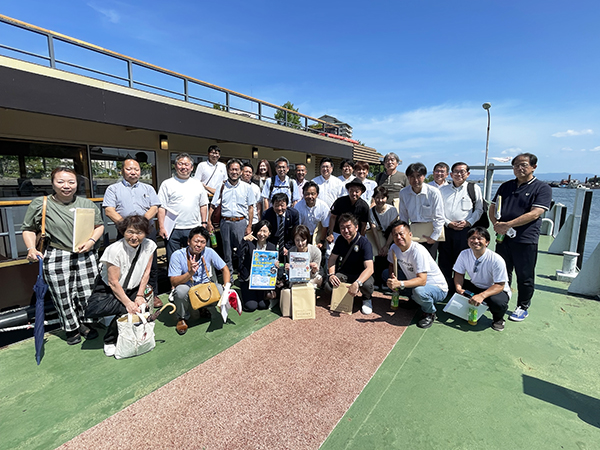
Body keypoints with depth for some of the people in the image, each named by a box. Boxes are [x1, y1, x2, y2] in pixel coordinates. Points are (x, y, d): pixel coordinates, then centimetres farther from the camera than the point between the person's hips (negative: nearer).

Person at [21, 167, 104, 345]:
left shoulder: (87, 204, 5)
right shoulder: (40, 204, 0)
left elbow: (99, 225, 12)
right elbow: (28, 229, 10)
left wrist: (91, 241, -5)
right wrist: (31, 249, -6)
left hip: (86, 256, 2)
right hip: (57, 258, -2)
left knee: (87, 294, 8)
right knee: (63, 297, 6)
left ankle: (83, 323, 33)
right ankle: (71, 329, 30)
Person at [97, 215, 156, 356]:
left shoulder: (149, 245, -10)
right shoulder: (114, 250, -23)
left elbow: (146, 272, -1)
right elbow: (113, 283, -20)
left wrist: (140, 296, -5)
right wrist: (128, 303, -23)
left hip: (133, 289, 4)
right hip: (110, 291, -4)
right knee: (124, 311, -27)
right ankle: (109, 342, 1)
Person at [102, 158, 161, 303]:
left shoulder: (148, 188, 15)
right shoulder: (113, 189, 10)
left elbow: (154, 208, 4)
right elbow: (109, 210, -2)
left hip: (148, 231, 1)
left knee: (151, 265, 5)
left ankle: (153, 294, 18)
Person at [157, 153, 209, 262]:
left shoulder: (197, 184, 12)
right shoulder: (167, 184, 2)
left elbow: (203, 205, 14)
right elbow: (161, 207, -2)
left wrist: (204, 223, 7)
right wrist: (161, 227, -9)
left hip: (194, 229, 3)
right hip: (173, 230, -2)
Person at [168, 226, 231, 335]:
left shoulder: (209, 252, -10)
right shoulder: (178, 255, -16)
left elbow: (225, 269, -4)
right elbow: (173, 282, -21)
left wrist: (227, 288, -19)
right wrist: (190, 273, -38)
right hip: (187, 293, -2)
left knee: (222, 291, -23)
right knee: (181, 289, -34)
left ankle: (205, 308, 12)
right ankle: (182, 318, -2)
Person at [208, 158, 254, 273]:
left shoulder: (247, 187, 5)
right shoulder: (222, 187, 7)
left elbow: (250, 208, 4)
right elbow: (212, 206, 7)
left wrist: (249, 226, -1)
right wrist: (209, 222, -2)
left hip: (241, 222, -1)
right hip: (225, 222, 1)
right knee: (227, 250, 10)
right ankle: (228, 272, 24)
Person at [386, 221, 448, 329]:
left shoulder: (418, 251, -30)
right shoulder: (394, 248, -10)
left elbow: (422, 280, -35)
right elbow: (392, 265, 8)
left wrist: (400, 284, -46)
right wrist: (392, 278, -14)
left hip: (438, 288, -7)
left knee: (418, 290, -40)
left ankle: (430, 313, -4)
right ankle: (414, 298, 10)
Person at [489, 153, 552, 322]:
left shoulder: (542, 188, -3)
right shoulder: (505, 186, 11)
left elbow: (534, 214, -16)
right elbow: (492, 208, 10)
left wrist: (507, 224, -22)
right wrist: (497, 224, -9)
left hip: (526, 239, -4)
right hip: (503, 238, 4)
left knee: (525, 276, 8)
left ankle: (523, 307, 24)